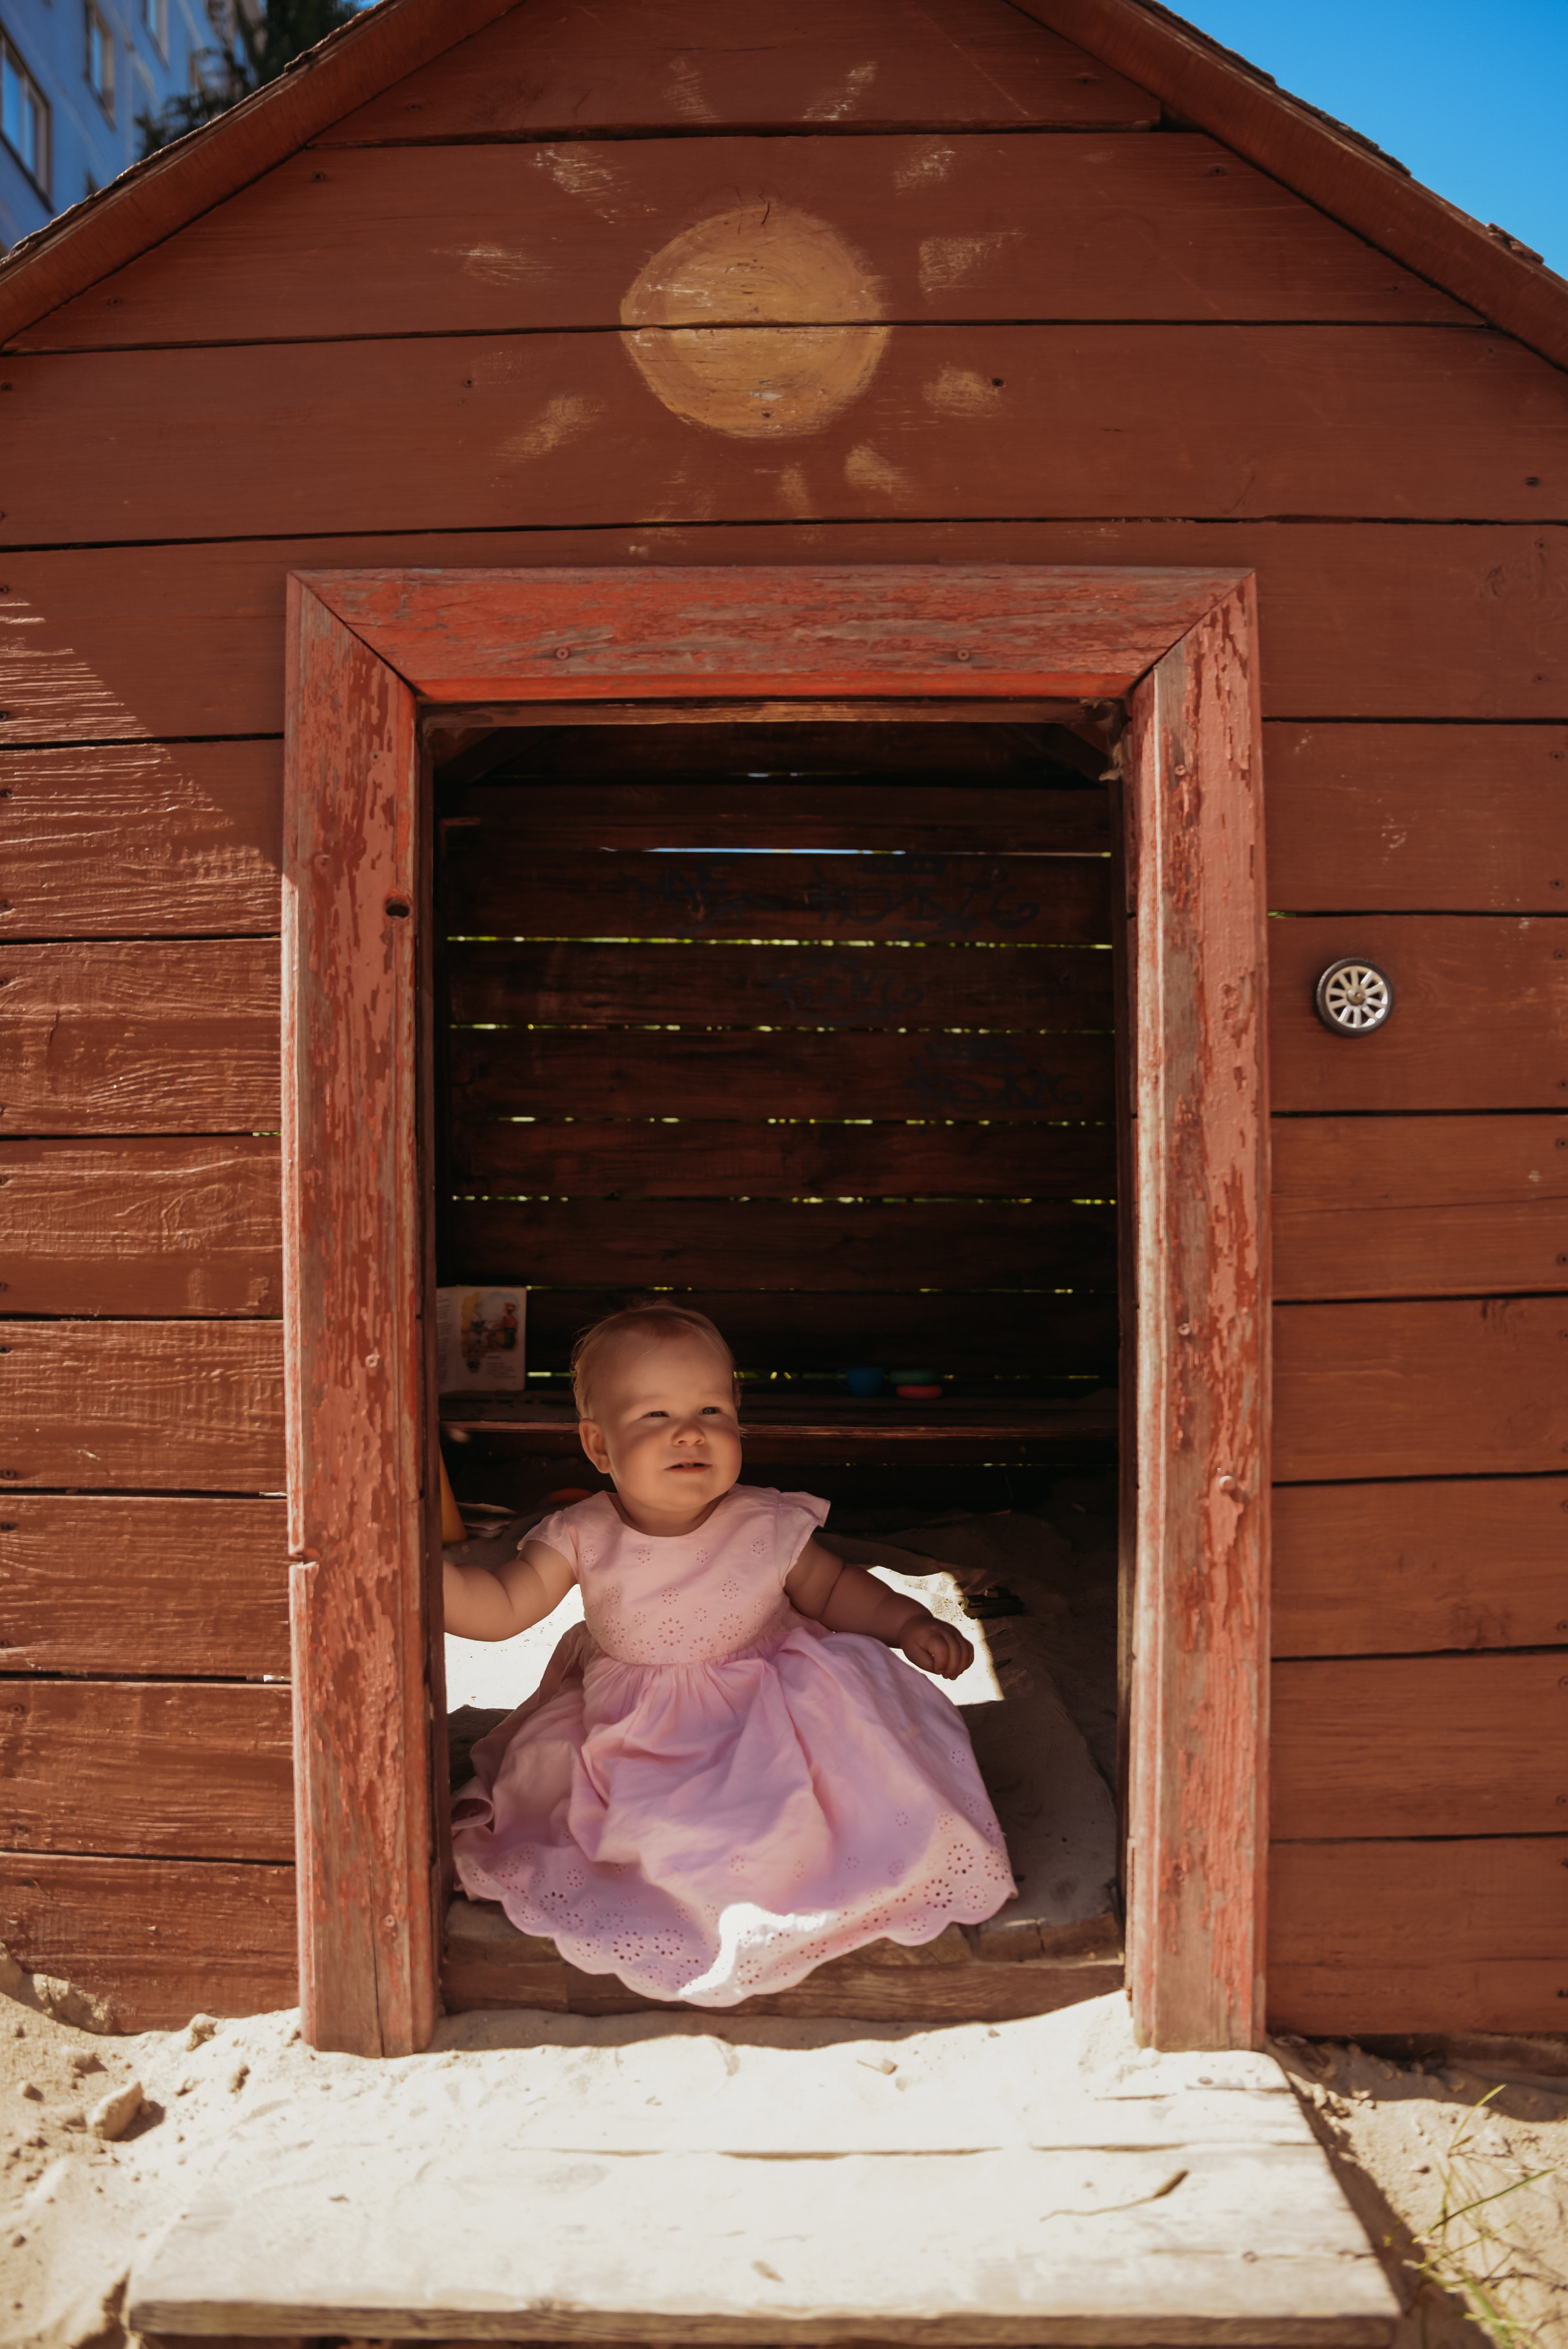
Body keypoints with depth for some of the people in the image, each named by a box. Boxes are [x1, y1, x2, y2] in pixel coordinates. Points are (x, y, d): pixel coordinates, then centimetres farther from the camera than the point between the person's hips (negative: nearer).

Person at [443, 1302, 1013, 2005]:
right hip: (626, 1735, 2)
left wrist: (911, 1622, -13)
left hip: (765, 1727, -2)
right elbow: (501, 1608, -14)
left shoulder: (769, 1528, -14)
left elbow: (834, 1588, 1)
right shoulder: (581, 1539, -14)